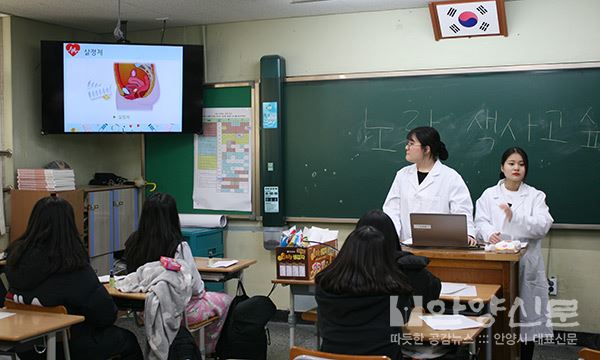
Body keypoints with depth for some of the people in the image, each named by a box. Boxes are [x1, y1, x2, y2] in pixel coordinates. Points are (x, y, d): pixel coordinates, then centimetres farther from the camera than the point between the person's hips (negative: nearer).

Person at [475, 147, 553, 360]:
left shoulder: (535, 196, 8)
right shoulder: (489, 194, 10)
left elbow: (543, 226, -7)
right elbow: (481, 221, -1)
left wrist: (515, 217, -23)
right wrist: (489, 233, -24)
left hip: (525, 265, 0)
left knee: (526, 312, 2)